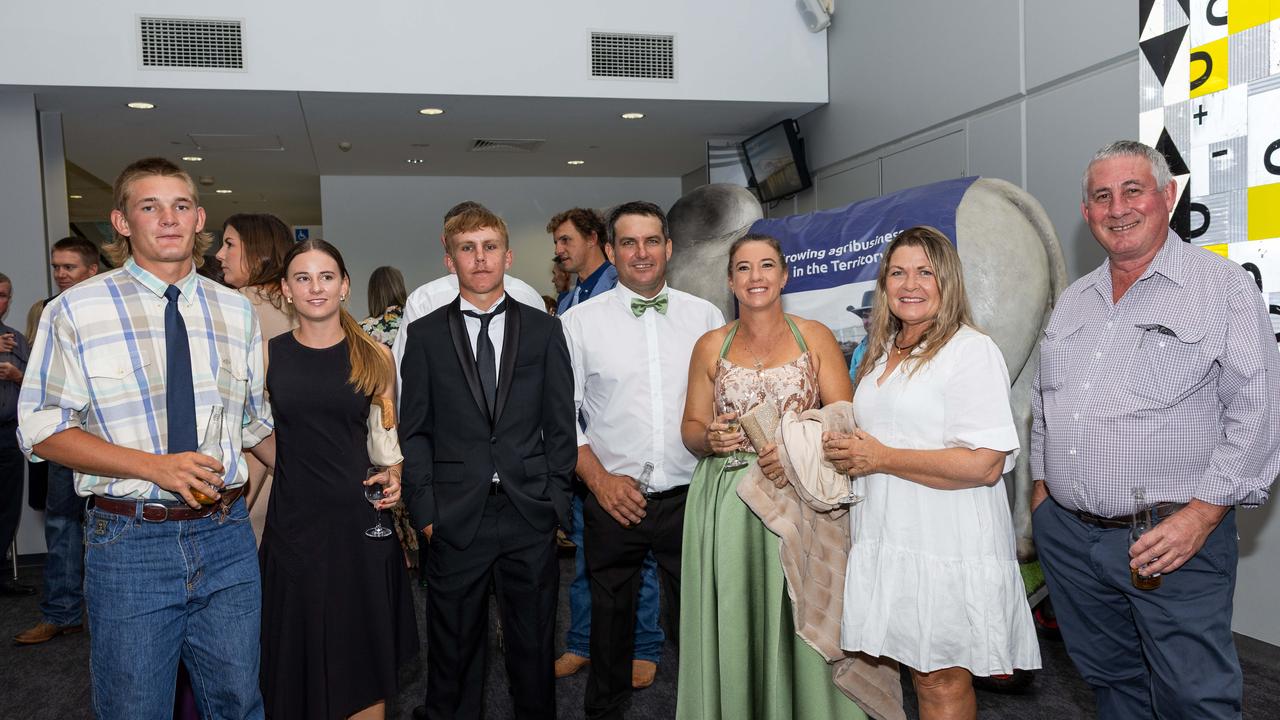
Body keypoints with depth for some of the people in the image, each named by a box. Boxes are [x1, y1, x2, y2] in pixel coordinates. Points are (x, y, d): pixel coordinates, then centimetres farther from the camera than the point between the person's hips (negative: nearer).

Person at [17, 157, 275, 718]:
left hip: (226, 538, 3)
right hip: (128, 541, -3)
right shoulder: (76, 310, -4)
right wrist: (154, 466, -18)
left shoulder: (236, 312, 6)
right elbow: (42, 429, -6)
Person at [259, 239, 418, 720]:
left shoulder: (375, 356, 2)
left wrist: (394, 474, -7)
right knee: (299, 657, 10)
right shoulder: (268, 355, 2)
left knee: (365, 660, 8)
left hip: (360, 522, 0)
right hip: (293, 523, 0)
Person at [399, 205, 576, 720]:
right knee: (453, 646, 11)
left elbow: (560, 424, 5)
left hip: (530, 517, 1)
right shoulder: (425, 335, 4)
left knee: (534, 645, 12)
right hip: (455, 518, 0)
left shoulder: (544, 330, 6)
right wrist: (424, 510, -4)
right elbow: (414, 431, 3)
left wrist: (556, 500, -2)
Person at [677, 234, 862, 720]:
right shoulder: (710, 346, 8)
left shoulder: (816, 338, 5)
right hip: (727, 504, 1)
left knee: (800, 622, 0)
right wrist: (710, 437, -12)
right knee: (733, 621, 4)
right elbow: (691, 428, 10)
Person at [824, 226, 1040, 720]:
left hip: (948, 546, -7)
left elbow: (984, 464, -20)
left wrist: (880, 458, -16)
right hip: (890, 542, 7)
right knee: (919, 674, 14)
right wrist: (843, 448, 7)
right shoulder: (879, 354, 14)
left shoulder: (972, 350, -11)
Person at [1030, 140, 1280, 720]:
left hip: (1175, 537, -5)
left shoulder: (1223, 287, -4)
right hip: (1067, 535, 5)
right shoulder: (1072, 301, 14)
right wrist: (1041, 487, 14)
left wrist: (1202, 514, -17)